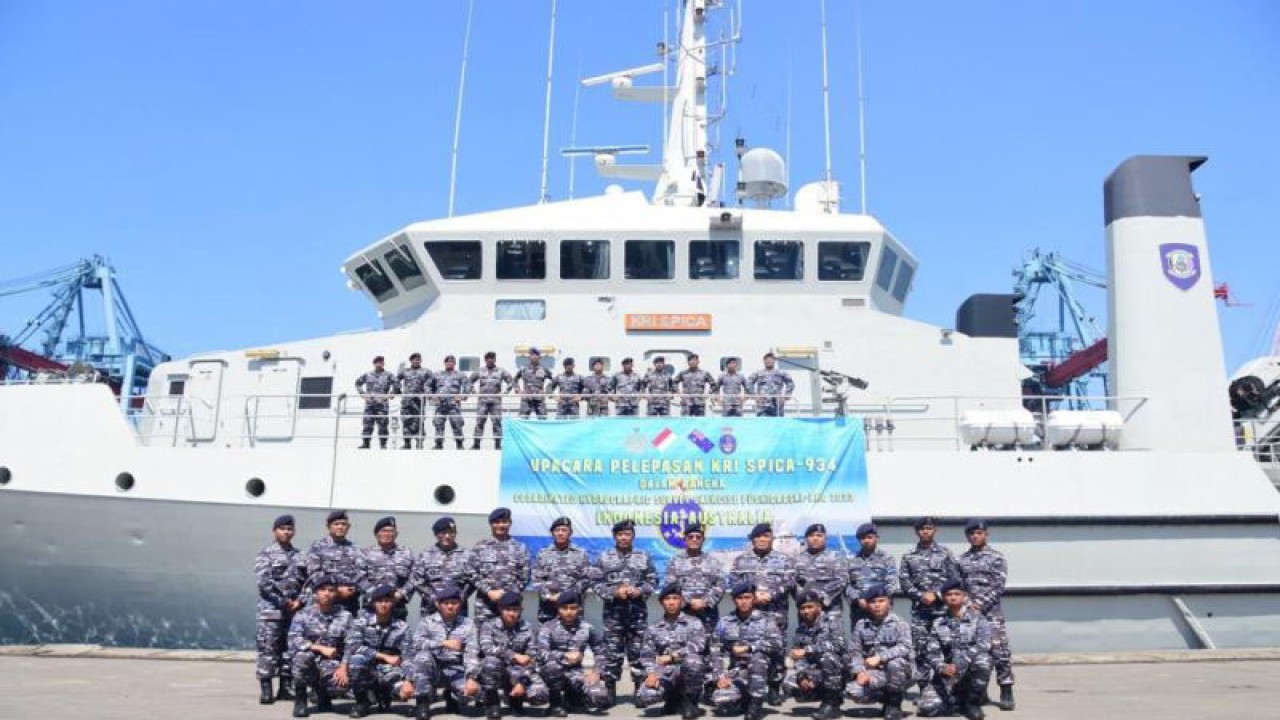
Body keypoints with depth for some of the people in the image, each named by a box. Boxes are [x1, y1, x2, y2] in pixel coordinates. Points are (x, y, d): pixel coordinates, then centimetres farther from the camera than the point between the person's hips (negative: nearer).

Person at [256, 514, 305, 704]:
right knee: (268, 648, -6)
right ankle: (266, 689, -2)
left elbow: (306, 581, 12)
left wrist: (300, 600, -5)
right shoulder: (265, 554, -1)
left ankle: (286, 687, 14)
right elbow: (264, 582, -11)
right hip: (271, 610, -5)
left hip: (295, 610, 5)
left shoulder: (299, 555, 15)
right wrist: (283, 601, -15)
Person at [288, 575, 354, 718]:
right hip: (308, 664, 0)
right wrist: (321, 648, -23)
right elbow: (293, 641, -15)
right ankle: (300, 700, -9)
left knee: (343, 683, -30)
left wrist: (343, 667, -20)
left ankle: (323, 695, 9)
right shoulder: (303, 614, -1)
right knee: (303, 655, -34)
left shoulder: (345, 616, 2)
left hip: (332, 666, 0)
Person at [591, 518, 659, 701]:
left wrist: (639, 591, -12)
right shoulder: (604, 558, 4)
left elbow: (653, 581, 5)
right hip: (613, 612, -1)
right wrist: (614, 592, -15)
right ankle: (610, 690, 11)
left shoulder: (644, 557, 7)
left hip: (638, 611, 1)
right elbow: (597, 584, -1)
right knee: (613, 651, 2)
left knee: (637, 650, 4)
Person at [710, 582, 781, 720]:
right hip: (734, 673, 2)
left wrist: (748, 647, -21)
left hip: (760, 672, -2)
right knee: (721, 702, -25)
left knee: (758, 656, -35)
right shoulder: (724, 622, 7)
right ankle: (746, 701, 9)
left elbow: (777, 644, -15)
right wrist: (720, 676, -10)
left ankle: (756, 704, -18)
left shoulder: (765, 621, 1)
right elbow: (716, 652, 4)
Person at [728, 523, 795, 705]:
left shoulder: (784, 560, 10)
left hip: (775, 613, -1)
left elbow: (789, 583, -1)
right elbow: (734, 582, 3)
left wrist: (769, 595, -13)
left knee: (776, 649, -2)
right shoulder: (741, 560, 13)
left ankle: (775, 688, 8)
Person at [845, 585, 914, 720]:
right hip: (873, 673, 3)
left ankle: (894, 703, -10)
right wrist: (860, 672, -15)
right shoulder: (861, 625, 8)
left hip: (899, 672, -3)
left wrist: (880, 657, -28)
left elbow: (904, 648, -18)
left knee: (895, 663, -37)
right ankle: (886, 698, 8)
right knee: (853, 692, -24)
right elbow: (855, 651, 4)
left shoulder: (899, 623, -3)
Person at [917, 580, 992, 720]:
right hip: (947, 674, 1)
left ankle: (972, 703, -11)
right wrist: (942, 667, -23)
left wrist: (959, 665, -29)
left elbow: (983, 645, -17)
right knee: (926, 707, -22)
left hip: (971, 671, -1)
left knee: (982, 660, -36)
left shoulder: (977, 618, -1)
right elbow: (931, 652, 0)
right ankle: (960, 702, 8)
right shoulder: (938, 624, 7)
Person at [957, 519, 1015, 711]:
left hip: (991, 611, -3)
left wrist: (980, 604, -13)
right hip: (967, 611, 3)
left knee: (999, 650, -7)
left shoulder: (997, 557, 2)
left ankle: (1006, 692, -1)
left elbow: (998, 586, -6)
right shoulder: (961, 560, 12)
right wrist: (967, 605, -7)